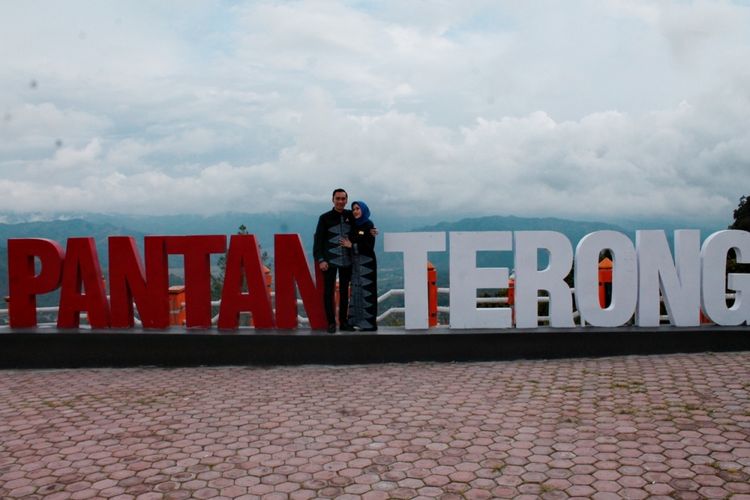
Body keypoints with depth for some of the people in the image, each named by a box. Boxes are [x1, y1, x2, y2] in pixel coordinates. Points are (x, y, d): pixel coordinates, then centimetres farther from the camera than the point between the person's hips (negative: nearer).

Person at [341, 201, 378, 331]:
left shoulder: (369, 225, -7)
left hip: (366, 262, -7)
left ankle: (369, 323, -1)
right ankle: (358, 320, 14)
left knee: (366, 291, -6)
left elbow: (370, 246, -13)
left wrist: (352, 246, -15)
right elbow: (349, 241, 13)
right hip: (355, 262, 7)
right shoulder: (353, 226, 11)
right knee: (356, 290, 7)